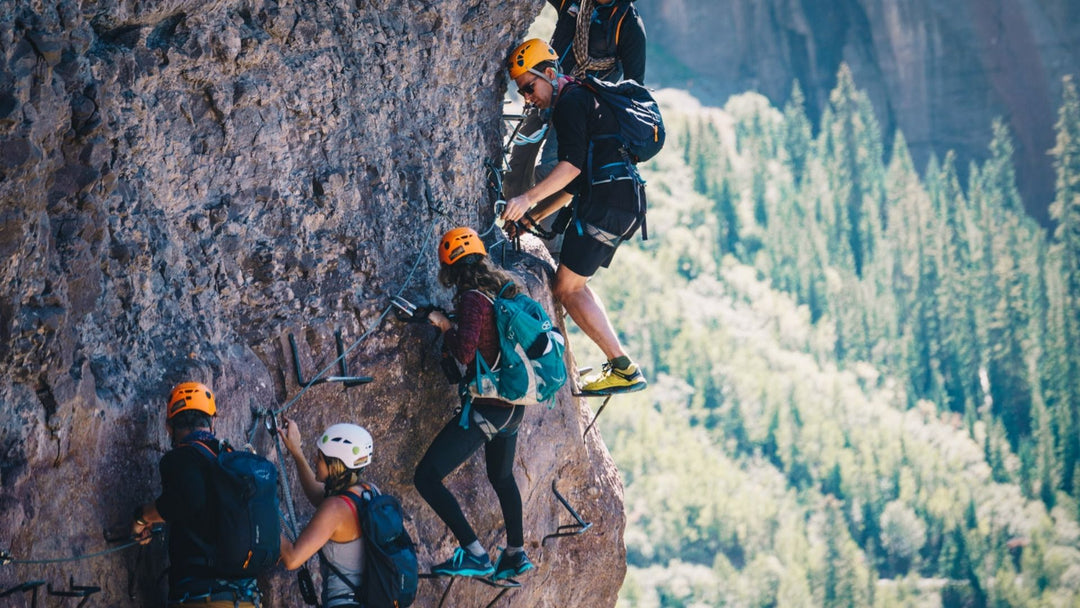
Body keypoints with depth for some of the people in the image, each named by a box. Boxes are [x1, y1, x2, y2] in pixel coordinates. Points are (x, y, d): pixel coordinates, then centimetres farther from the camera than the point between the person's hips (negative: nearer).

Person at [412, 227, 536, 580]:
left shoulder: (473, 299, -16)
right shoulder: (504, 291, 8)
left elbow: (465, 353, -24)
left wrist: (445, 326, -7)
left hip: (486, 408, -9)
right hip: (514, 407, 9)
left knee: (427, 477, -7)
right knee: (502, 477, 31)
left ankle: (475, 555, -10)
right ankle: (516, 554, 40)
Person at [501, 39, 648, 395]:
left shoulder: (570, 102, -5)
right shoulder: (583, 100, 27)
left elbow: (573, 165, -18)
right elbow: (574, 183, 27)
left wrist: (528, 198, -21)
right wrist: (532, 217, 23)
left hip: (606, 202, -10)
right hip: (627, 204, 10)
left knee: (567, 289, -7)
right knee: (573, 283, 18)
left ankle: (624, 370, -9)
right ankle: (617, 365, 13)